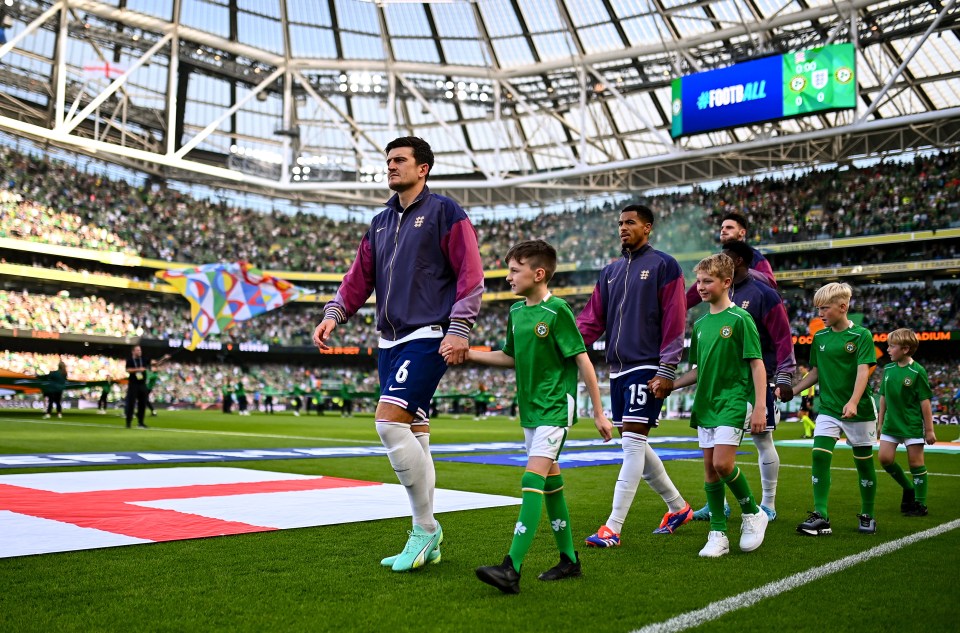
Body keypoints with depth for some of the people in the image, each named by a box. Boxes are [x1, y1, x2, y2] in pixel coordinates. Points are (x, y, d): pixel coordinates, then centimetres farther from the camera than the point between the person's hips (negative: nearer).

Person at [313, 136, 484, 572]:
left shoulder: (444, 212, -2)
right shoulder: (380, 223, 19)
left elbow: (470, 273, -8)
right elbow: (361, 276, 17)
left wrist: (459, 329, -15)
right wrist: (335, 313, 2)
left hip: (426, 339, -7)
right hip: (390, 340, 7)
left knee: (389, 422, -18)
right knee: (413, 436, 8)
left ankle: (425, 527, -4)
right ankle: (427, 542, 17)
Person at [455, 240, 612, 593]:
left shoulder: (557, 311, -14)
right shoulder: (516, 311, 8)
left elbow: (582, 360, -11)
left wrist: (598, 412, -10)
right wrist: (468, 354, 9)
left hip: (555, 408, -8)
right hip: (530, 409, 8)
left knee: (533, 478, -17)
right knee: (550, 481, 13)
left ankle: (512, 569, -21)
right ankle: (569, 560, 25)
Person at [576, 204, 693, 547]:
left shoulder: (663, 265, -2)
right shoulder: (610, 272, 16)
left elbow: (674, 322, -8)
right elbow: (593, 319, 12)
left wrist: (666, 371, -14)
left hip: (647, 367, -7)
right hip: (618, 368, 8)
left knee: (632, 443, -10)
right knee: (634, 445, 12)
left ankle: (613, 528, -9)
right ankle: (678, 507, 30)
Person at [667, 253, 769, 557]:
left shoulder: (739, 318, -7)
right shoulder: (700, 324, 12)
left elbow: (757, 364, -9)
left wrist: (760, 406, -15)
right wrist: (669, 384, 6)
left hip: (733, 401, -7)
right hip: (706, 404, 7)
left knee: (723, 463, -16)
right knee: (710, 469, 6)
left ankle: (753, 513, 9)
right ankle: (718, 534, 13)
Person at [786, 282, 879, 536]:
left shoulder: (861, 335, -7)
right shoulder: (819, 337, 7)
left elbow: (863, 371, -18)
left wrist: (853, 402, -31)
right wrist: (791, 391, 6)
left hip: (859, 411, -3)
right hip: (828, 408, 4)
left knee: (864, 461, 7)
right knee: (819, 455, -12)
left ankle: (867, 516, 24)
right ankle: (820, 517, -12)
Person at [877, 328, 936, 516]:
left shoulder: (917, 371, -13)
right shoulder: (888, 369, 4)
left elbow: (925, 401, -11)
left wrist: (929, 429, -10)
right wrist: (880, 422, 13)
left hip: (913, 425, -5)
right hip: (891, 424, 5)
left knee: (915, 462, 1)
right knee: (885, 458, 0)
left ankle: (920, 504, 13)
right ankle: (908, 489, 22)